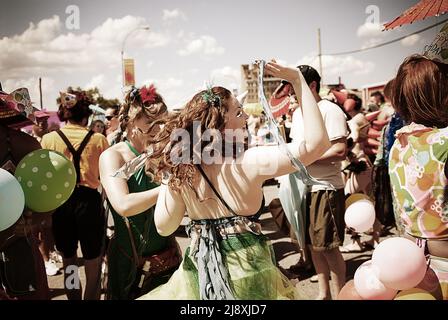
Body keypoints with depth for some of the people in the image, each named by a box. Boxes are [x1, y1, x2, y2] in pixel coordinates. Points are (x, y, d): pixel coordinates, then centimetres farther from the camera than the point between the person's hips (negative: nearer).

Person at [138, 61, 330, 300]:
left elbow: (164, 227, -2)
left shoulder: (181, 167, -10)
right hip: (246, 270, -2)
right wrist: (298, 80, -18)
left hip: (200, 270, 3)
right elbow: (317, 142, -20)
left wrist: (169, 177, 2)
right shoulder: (249, 162, -19)